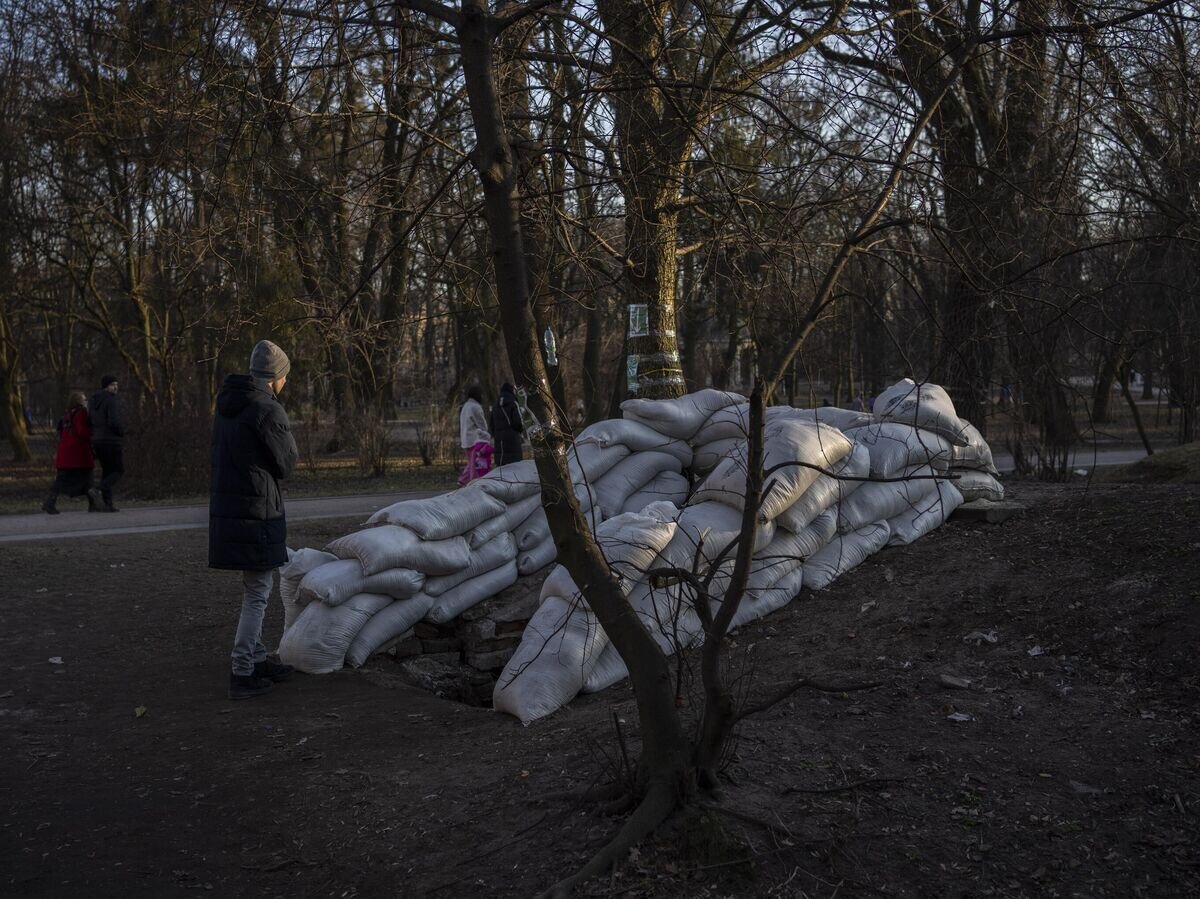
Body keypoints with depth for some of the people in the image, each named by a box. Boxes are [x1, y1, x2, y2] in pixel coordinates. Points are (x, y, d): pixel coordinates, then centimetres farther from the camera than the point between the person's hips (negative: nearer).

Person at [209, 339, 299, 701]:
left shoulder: (226, 404, 11)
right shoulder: (268, 412, -17)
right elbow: (286, 463, -9)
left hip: (226, 506, 9)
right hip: (256, 510, -9)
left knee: (254, 589, 20)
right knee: (257, 593, 0)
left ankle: (258, 660, 29)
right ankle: (242, 674, 3)